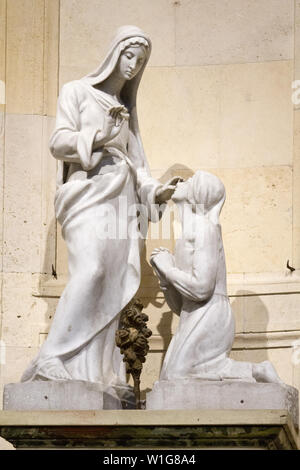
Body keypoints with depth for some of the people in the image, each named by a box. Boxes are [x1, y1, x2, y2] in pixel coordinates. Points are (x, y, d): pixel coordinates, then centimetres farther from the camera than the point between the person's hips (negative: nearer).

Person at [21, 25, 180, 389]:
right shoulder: (76, 91, 10)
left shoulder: (127, 109, 26)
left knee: (112, 284, -7)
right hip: (88, 193, -6)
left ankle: (97, 371, -11)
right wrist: (97, 137, -17)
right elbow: (59, 143, -2)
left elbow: (136, 161, 19)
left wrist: (155, 192, 1)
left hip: (120, 199, 6)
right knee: (90, 270, -26)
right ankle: (54, 360, -26)